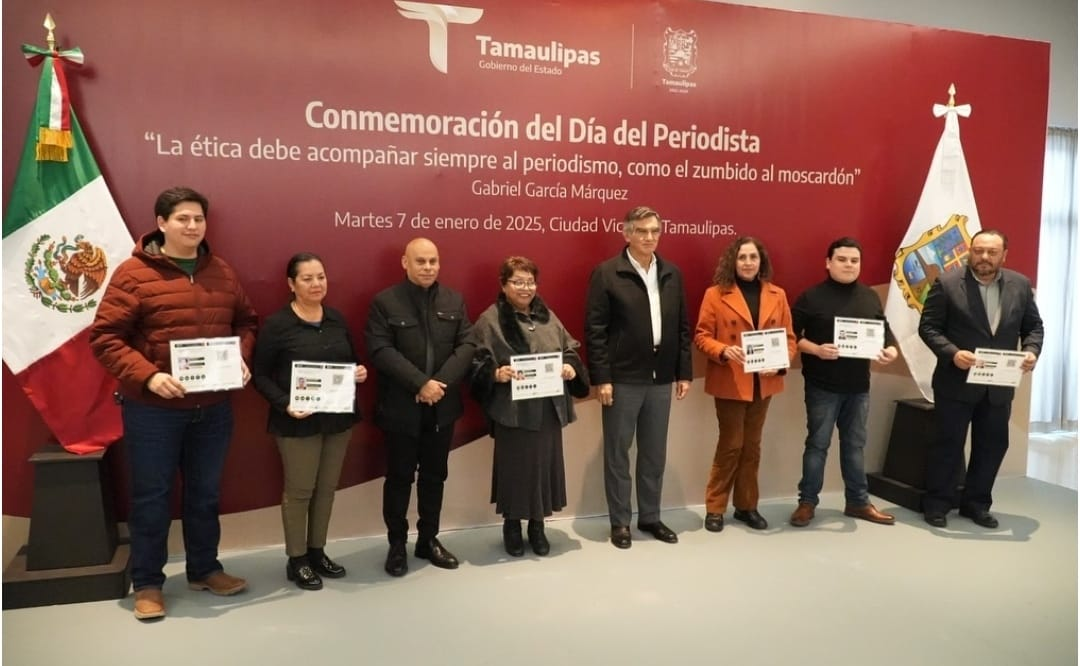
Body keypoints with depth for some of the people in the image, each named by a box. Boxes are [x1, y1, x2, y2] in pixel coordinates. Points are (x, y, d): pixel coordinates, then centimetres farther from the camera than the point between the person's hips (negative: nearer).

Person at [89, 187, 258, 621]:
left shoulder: (222, 273, 7)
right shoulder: (133, 274, -9)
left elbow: (245, 322, 15)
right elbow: (105, 337, -12)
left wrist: (242, 357, -4)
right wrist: (147, 376, -23)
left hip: (213, 407, 5)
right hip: (153, 408, -4)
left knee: (205, 493, 16)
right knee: (151, 497, 7)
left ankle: (204, 570, 33)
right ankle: (147, 583, 23)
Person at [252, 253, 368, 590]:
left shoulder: (337, 319, 7)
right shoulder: (276, 324, -9)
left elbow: (351, 361, 18)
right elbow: (260, 375, -7)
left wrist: (360, 372, -4)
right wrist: (284, 405, -21)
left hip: (338, 417, 5)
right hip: (299, 421, -5)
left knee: (327, 488, 12)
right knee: (299, 489, 3)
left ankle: (317, 552, 27)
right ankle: (296, 561, 18)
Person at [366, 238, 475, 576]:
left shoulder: (454, 301, 6)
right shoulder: (384, 302, -5)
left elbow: (467, 346, -1)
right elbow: (381, 351, -15)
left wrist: (441, 382, -16)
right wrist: (420, 383, -23)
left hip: (442, 407, 4)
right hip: (402, 408, -3)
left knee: (435, 476, 13)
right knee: (399, 478, 7)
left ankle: (428, 540, 27)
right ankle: (397, 544, 21)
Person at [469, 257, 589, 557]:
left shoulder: (547, 316, 12)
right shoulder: (490, 320, -5)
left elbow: (569, 349, 15)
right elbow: (477, 364, -8)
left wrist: (571, 367, -5)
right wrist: (496, 373, -27)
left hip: (548, 408, 5)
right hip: (512, 410, -5)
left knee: (545, 464, 10)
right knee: (516, 466, 4)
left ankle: (537, 525, 26)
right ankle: (511, 525, 22)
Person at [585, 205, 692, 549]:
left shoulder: (672, 274, 8)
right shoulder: (606, 273, -7)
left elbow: (682, 327, 11)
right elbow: (595, 330, -9)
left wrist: (684, 372, 7)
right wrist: (601, 378, -13)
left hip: (661, 378, 5)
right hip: (622, 379, -4)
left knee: (655, 453, 13)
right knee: (617, 452, 6)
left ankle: (650, 517, 28)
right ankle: (620, 522, 19)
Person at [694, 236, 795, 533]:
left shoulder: (777, 295, 7)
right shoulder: (716, 294, -4)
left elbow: (789, 336, 7)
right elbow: (702, 336, -5)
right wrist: (724, 351, -23)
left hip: (763, 383, 4)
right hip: (730, 383, -4)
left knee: (752, 446, 13)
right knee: (731, 445, 0)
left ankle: (746, 506, 25)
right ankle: (714, 508, 13)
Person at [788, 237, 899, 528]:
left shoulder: (870, 297, 9)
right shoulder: (811, 297, -5)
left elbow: (884, 329, 11)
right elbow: (793, 335, -7)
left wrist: (891, 349, -10)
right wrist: (816, 349, -23)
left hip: (859, 385, 5)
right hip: (822, 385, -4)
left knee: (855, 444, 13)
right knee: (818, 444, 2)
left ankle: (858, 501, 24)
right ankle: (807, 502, 13)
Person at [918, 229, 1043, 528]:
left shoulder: (1021, 285, 4)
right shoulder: (947, 284, -8)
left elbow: (1033, 326, 10)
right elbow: (928, 326, -9)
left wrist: (1031, 351, -10)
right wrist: (952, 353, -23)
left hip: (999, 385, 4)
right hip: (956, 382, -4)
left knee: (993, 445, 12)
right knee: (948, 444, 4)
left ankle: (976, 503, 26)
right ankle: (937, 503, 17)